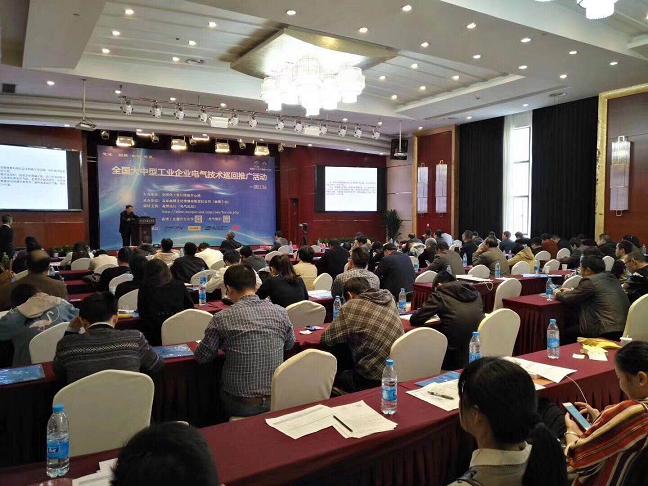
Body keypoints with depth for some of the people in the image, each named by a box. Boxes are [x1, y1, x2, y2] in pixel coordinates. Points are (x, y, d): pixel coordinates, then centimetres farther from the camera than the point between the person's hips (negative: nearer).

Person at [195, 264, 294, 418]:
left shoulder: (222, 318, -14)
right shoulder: (280, 312, -5)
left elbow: (202, 358, -2)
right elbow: (290, 344, 13)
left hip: (241, 406, -3)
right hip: (277, 402, 4)